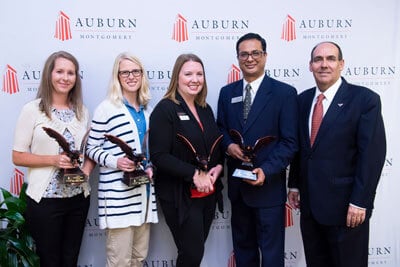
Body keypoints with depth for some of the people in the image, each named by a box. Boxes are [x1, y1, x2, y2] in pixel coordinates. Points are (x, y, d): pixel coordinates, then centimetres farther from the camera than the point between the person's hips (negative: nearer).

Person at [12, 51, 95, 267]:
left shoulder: (82, 111, 6)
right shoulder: (32, 110, -6)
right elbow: (18, 156, -7)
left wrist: (87, 169, -8)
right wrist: (53, 160, -20)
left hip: (79, 197, 4)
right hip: (45, 199, -4)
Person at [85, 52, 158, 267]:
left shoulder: (147, 110, 11)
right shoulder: (106, 108, -7)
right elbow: (92, 148, -5)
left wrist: (150, 167, 2)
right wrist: (115, 161, -20)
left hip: (144, 191, 6)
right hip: (118, 194, -6)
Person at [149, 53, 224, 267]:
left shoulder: (205, 109, 11)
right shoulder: (165, 109, -11)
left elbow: (216, 146, 17)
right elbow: (159, 155, -17)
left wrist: (218, 167, -3)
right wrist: (194, 175, -22)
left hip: (208, 194, 7)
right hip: (180, 196, -6)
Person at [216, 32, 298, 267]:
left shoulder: (284, 93, -6)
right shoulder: (227, 93, 8)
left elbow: (290, 142, -10)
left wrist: (266, 171, -22)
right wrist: (228, 145, -10)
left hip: (269, 185, -4)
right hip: (237, 184, 4)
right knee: (242, 247, 18)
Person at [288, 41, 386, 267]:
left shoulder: (365, 99, -10)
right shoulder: (303, 99, 7)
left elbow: (372, 154, -14)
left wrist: (359, 202, -16)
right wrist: (294, 185, 11)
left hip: (345, 206, -5)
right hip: (309, 204, 5)